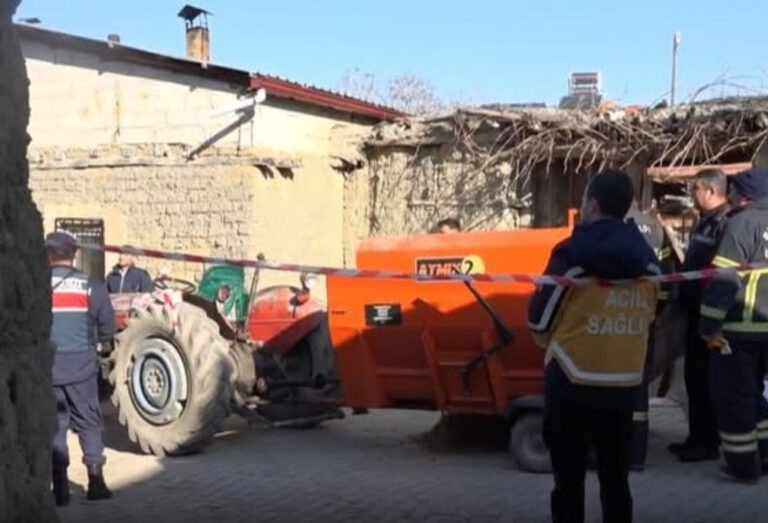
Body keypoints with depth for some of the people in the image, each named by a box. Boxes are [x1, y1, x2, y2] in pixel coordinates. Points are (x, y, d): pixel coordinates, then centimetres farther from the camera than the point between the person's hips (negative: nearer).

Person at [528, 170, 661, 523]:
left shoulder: (572, 253, -11)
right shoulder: (646, 258, 5)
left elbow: (540, 318, -6)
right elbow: (647, 317, 13)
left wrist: (546, 340, 15)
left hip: (572, 384, -5)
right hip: (624, 386, 5)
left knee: (569, 480, 4)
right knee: (616, 479, 13)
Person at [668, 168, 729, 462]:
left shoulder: (726, 223, -18)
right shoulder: (706, 221, 15)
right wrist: (683, 300, 21)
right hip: (697, 311, 10)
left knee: (705, 378, -4)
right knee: (694, 375, 15)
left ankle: (708, 442, 5)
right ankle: (698, 437, 24)